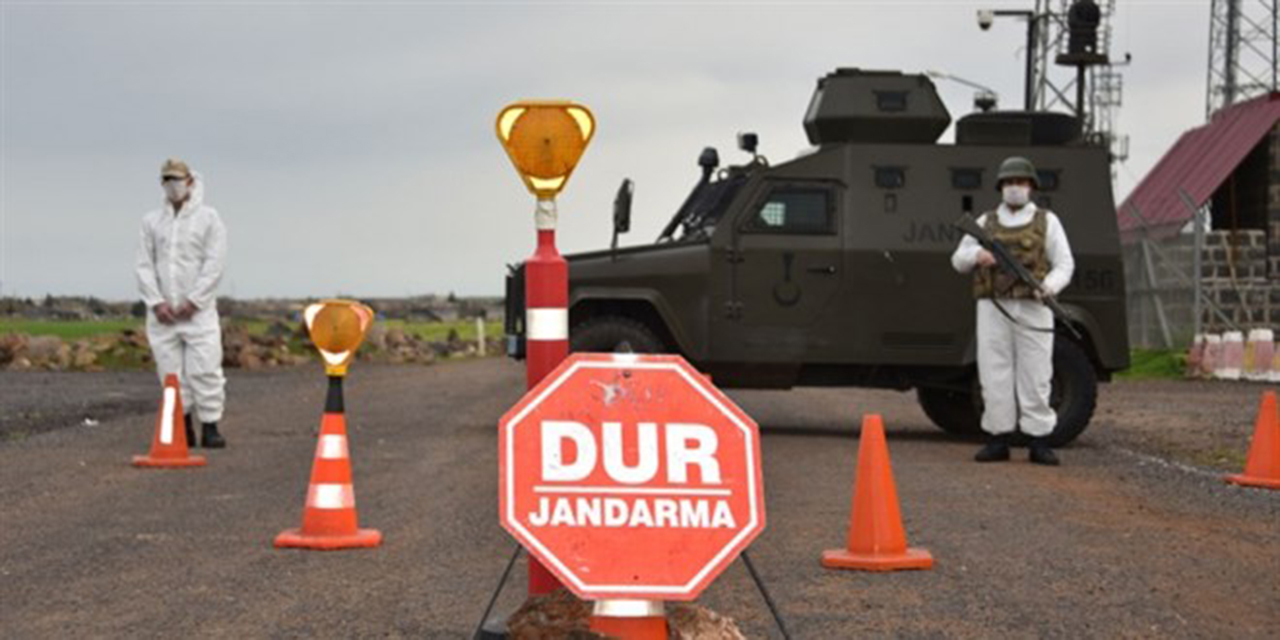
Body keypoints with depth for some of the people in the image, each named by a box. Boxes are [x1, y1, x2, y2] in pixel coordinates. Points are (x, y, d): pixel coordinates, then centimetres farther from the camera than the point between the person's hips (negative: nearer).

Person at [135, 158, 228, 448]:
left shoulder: (208, 218, 4)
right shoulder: (151, 221, 12)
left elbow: (214, 263, -3)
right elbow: (144, 265, 7)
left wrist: (193, 301, -10)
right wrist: (156, 302, -6)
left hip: (198, 310, -3)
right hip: (162, 312, 3)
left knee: (204, 369, -10)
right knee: (171, 372, 2)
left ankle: (210, 428, -5)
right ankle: (182, 429, 8)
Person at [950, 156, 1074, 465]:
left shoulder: (1047, 221, 9)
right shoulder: (985, 223, 15)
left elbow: (1064, 265, 5)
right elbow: (958, 260, 15)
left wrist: (1048, 286, -16)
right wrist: (977, 254, -8)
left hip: (1033, 308, -2)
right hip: (993, 309, 2)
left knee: (1035, 375, -4)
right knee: (994, 374, 0)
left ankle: (1039, 442, -1)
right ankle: (998, 439, 5)